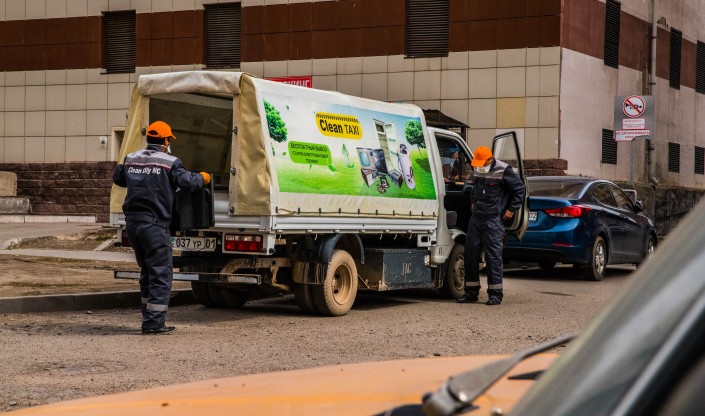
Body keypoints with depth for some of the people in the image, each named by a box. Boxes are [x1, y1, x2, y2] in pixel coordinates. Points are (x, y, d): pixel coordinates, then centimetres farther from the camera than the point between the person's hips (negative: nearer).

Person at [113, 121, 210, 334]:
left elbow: (117, 178, 24)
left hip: (132, 222, 7)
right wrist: (203, 178, 7)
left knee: (147, 272, 19)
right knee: (161, 273, -2)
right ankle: (154, 322, -6)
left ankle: (149, 318, 25)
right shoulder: (169, 162, -8)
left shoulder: (131, 159, 11)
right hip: (154, 224, -7)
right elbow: (188, 182, -13)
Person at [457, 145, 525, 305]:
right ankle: (471, 292, 13)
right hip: (476, 217, 7)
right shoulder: (478, 170, 12)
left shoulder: (503, 170, -9)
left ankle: (495, 294, -1)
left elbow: (519, 188, -3)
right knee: (470, 253, 5)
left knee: (493, 255, -6)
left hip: (493, 220, -7)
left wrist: (512, 209, -3)